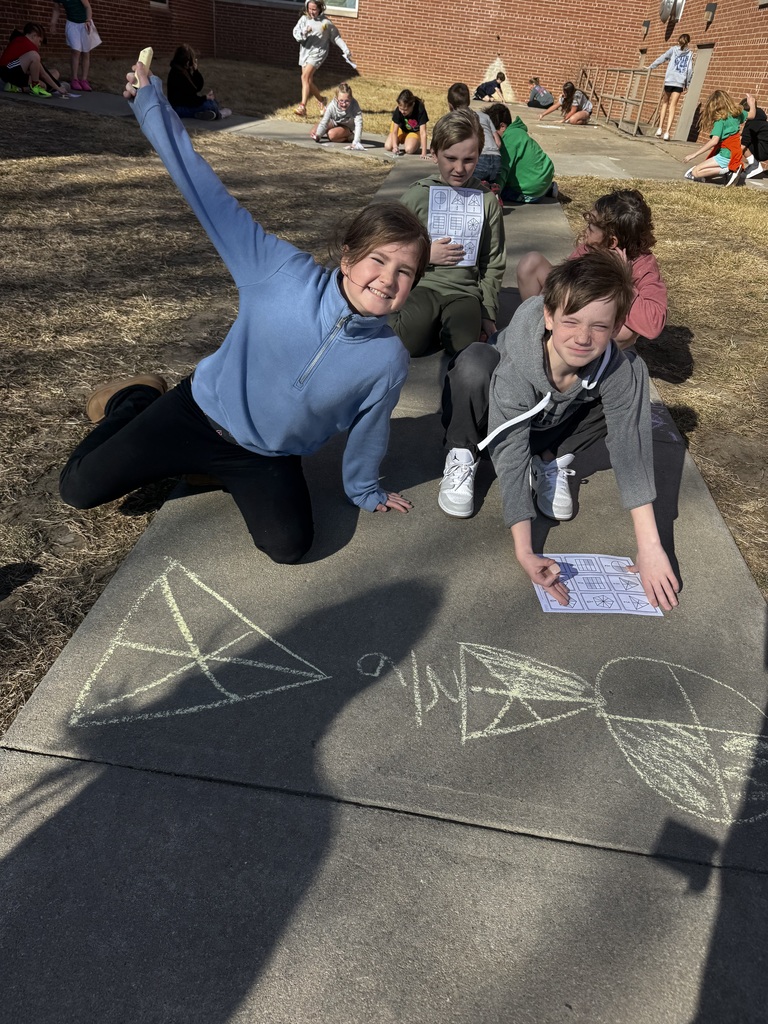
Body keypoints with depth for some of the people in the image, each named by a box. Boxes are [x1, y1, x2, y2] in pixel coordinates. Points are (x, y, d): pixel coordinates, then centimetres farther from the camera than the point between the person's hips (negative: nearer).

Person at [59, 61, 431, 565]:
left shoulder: (389, 360, -16)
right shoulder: (286, 274, -20)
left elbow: (367, 430, 0)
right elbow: (215, 201, -17)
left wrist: (364, 491, 14)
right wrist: (152, 103, -20)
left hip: (268, 458, 1)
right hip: (200, 411, -1)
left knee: (290, 544, -21)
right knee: (79, 488, -3)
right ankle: (139, 400, 27)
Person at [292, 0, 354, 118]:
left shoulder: (326, 22, -4)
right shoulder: (304, 19, 3)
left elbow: (336, 37, 4)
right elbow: (296, 33, -2)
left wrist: (346, 51, 1)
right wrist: (304, 32, -23)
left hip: (318, 52, -5)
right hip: (305, 52, 5)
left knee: (305, 77, -23)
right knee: (309, 81, 10)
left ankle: (303, 107, -29)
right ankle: (321, 100, 35)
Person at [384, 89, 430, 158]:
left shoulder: (420, 109, -35)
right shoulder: (398, 110, -28)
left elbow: (423, 133, -36)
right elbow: (394, 131, -23)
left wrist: (424, 153, -42)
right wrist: (395, 146, -41)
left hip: (414, 131, -2)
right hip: (401, 129, 2)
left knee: (409, 149, -29)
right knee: (388, 147, -16)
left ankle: (416, 143, 8)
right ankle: (401, 141, 17)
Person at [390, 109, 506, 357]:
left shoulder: (487, 201, 6)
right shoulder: (416, 195, 2)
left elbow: (493, 265, 11)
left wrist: (488, 314, 7)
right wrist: (425, 254, -9)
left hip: (465, 290, 1)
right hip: (422, 285, -1)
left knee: (462, 343, -28)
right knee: (411, 342, -29)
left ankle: (445, 325, 6)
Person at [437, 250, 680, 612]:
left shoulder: (624, 372, -32)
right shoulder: (513, 372, -39)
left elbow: (632, 450, -31)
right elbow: (511, 460, -39)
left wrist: (650, 547, -35)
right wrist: (524, 552, -47)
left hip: (547, 425, 4)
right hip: (503, 424, -3)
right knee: (474, 363, -37)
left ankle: (553, 462, -3)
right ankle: (462, 456, -9)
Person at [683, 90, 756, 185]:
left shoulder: (720, 119, -13)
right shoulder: (737, 112, 10)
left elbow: (714, 141, -24)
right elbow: (751, 115, 28)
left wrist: (695, 154, -23)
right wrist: (752, 103, 50)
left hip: (726, 156, -8)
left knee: (695, 172, -13)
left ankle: (727, 170, -15)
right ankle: (730, 170, -6)